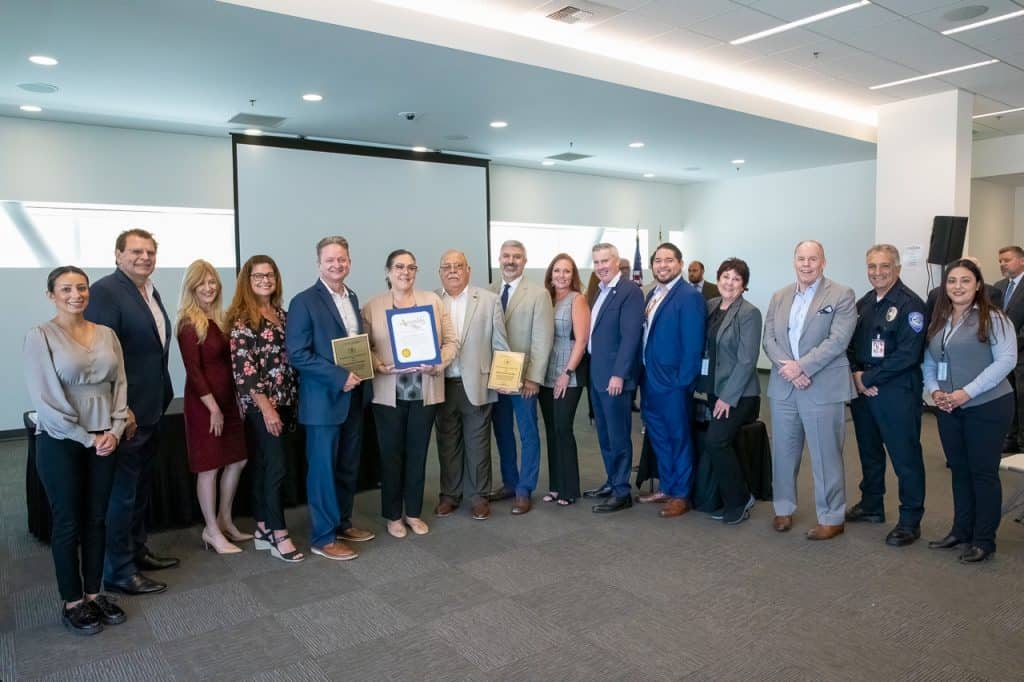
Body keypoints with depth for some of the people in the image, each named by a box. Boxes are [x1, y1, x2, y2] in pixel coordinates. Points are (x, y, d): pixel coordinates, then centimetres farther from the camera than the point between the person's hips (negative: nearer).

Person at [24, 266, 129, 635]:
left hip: (105, 440, 4)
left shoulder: (106, 334, 5)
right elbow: (43, 397, -13)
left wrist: (114, 430, -7)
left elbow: (120, 384, 6)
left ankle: (93, 592, 26)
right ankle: (72, 602, 20)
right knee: (68, 522, 7)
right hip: (61, 442, -4)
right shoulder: (40, 335, -8)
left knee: (96, 518, 12)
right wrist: (86, 438, -13)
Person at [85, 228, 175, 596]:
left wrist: (162, 396, 14)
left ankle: (137, 551, 35)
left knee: (141, 487, 20)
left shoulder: (151, 291, 11)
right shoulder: (105, 291, -16)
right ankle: (118, 572, 15)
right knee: (122, 493, 2)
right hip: (125, 412, -9)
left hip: (151, 409, 9)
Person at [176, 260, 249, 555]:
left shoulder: (220, 319, 9)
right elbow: (193, 371, -16)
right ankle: (212, 531, 16)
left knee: (237, 461, 13)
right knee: (209, 467, 3)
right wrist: (213, 408, -16)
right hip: (204, 402, -7)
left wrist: (237, 399, 5)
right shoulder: (189, 323, -12)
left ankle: (224, 521, 29)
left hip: (227, 399, 8)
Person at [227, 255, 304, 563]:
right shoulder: (242, 318, -10)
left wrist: (291, 398, 12)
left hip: (284, 399, 7)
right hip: (260, 403, -7)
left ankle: (263, 529, 21)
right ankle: (279, 536, 2)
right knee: (276, 467, -6)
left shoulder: (282, 314, 12)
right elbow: (242, 366, -16)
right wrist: (266, 406, -19)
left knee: (263, 465, 13)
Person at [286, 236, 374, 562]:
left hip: (353, 396, 7)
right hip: (324, 399, -7)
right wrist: (339, 376, -21)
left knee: (349, 466, 15)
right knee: (323, 468, 3)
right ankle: (323, 537, 15)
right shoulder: (304, 301, -11)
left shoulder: (352, 298, 12)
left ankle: (342, 523, 31)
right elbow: (297, 354, -17)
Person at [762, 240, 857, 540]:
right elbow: (769, 339, 5)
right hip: (783, 387, 5)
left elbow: (837, 341, -13)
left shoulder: (842, 295, -3)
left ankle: (831, 518, 17)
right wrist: (788, 367, -12)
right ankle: (784, 508, 28)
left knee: (825, 456, 3)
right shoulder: (779, 297, 12)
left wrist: (801, 366, -18)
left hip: (823, 388, -4)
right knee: (783, 452, 13)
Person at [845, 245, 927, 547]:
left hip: (897, 392, -7)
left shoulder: (910, 304, -11)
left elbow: (907, 355, -18)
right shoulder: (863, 304, 11)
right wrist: (856, 375, -5)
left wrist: (868, 378, -15)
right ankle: (871, 505, 34)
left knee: (905, 457, 1)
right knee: (869, 451, 18)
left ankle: (910, 521, 12)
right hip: (862, 389, 7)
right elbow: (851, 345, 13)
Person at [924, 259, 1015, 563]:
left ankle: (984, 540, 13)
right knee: (959, 470, 14)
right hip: (948, 410, 5)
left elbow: (1006, 360, -14)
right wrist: (935, 391, -6)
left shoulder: (993, 319, -7)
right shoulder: (938, 322, 11)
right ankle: (961, 530, 26)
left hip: (987, 407, -5)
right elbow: (929, 363, 13)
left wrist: (966, 392, -20)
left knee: (983, 472, 2)